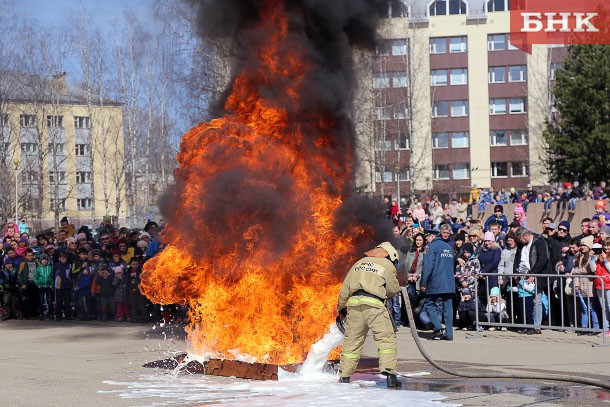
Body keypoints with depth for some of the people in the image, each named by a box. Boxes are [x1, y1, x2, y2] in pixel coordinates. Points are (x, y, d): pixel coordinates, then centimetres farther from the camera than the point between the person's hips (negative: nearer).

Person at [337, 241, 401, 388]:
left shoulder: (360, 262, 24)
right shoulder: (388, 266, 11)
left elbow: (345, 286, 22)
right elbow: (393, 290, 13)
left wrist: (341, 307, 31)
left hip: (354, 302, 5)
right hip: (374, 304, -5)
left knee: (352, 340, 12)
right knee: (387, 339, 0)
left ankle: (345, 376, 15)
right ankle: (390, 374, -11)